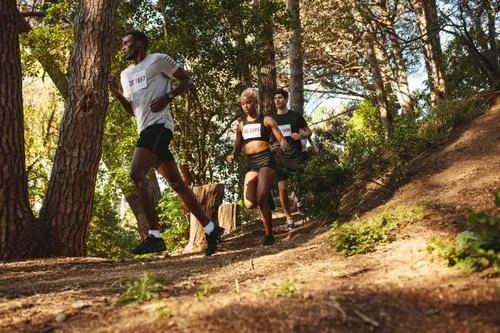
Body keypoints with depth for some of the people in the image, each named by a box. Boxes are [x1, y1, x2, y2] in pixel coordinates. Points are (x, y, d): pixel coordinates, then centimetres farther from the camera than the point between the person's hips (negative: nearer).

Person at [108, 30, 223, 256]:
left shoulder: (158, 60, 2)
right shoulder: (126, 74, 23)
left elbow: (188, 81, 2)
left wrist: (167, 97, -12)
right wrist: (117, 94, 10)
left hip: (159, 125, -8)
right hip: (145, 130, 8)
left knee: (137, 174, -22)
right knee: (177, 183, 6)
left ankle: (154, 236, -22)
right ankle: (210, 229, 12)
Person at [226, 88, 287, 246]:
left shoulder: (266, 120, 9)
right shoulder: (241, 125, 21)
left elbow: (282, 141, 6)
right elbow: (237, 147, 25)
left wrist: (281, 147, -18)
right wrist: (232, 156, 2)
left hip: (266, 161, -4)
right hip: (250, 164, 4)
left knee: (261, 200, -16)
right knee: (250, 204, -12)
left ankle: (269, 235, 1)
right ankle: (266, 198, 23)